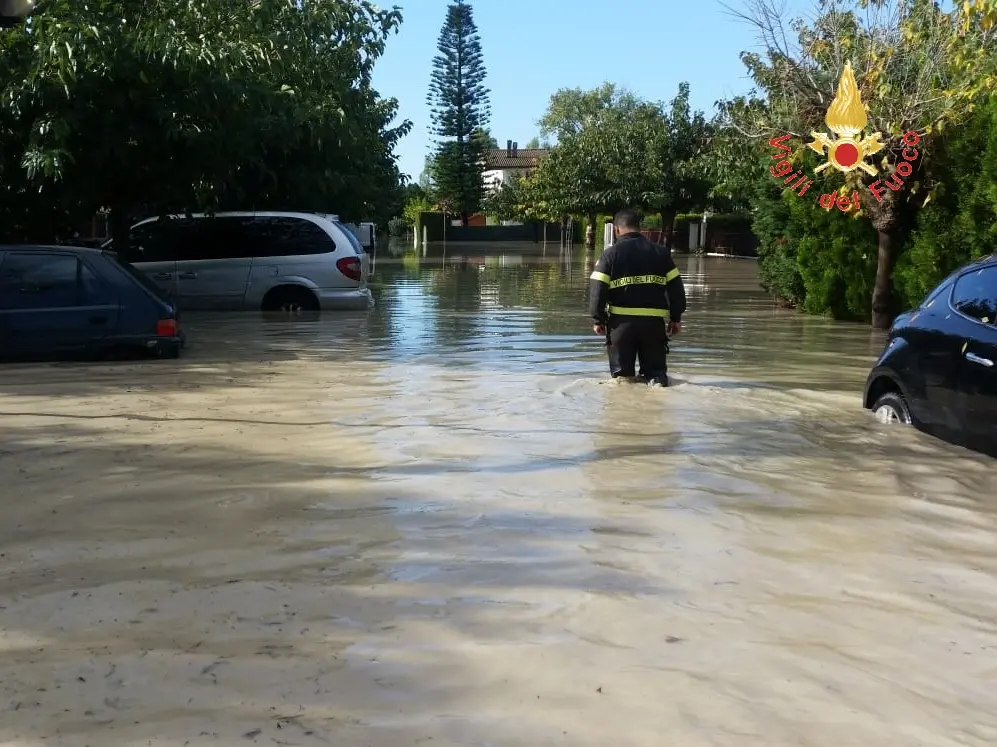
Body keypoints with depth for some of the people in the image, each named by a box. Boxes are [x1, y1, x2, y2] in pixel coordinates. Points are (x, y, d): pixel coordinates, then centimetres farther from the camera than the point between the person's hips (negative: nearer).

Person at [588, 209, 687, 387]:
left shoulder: (610, 254, 1)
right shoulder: (661, 253, 10)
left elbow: (597, 290, -6)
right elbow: (676, 287, 8)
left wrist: (598, 319, 4)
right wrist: (676, 318, 15)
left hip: (621, 320, -2)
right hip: (654, 321, 2)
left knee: (621, 371, 12)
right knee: (655, 367, 11)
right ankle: (657, 380, -16)